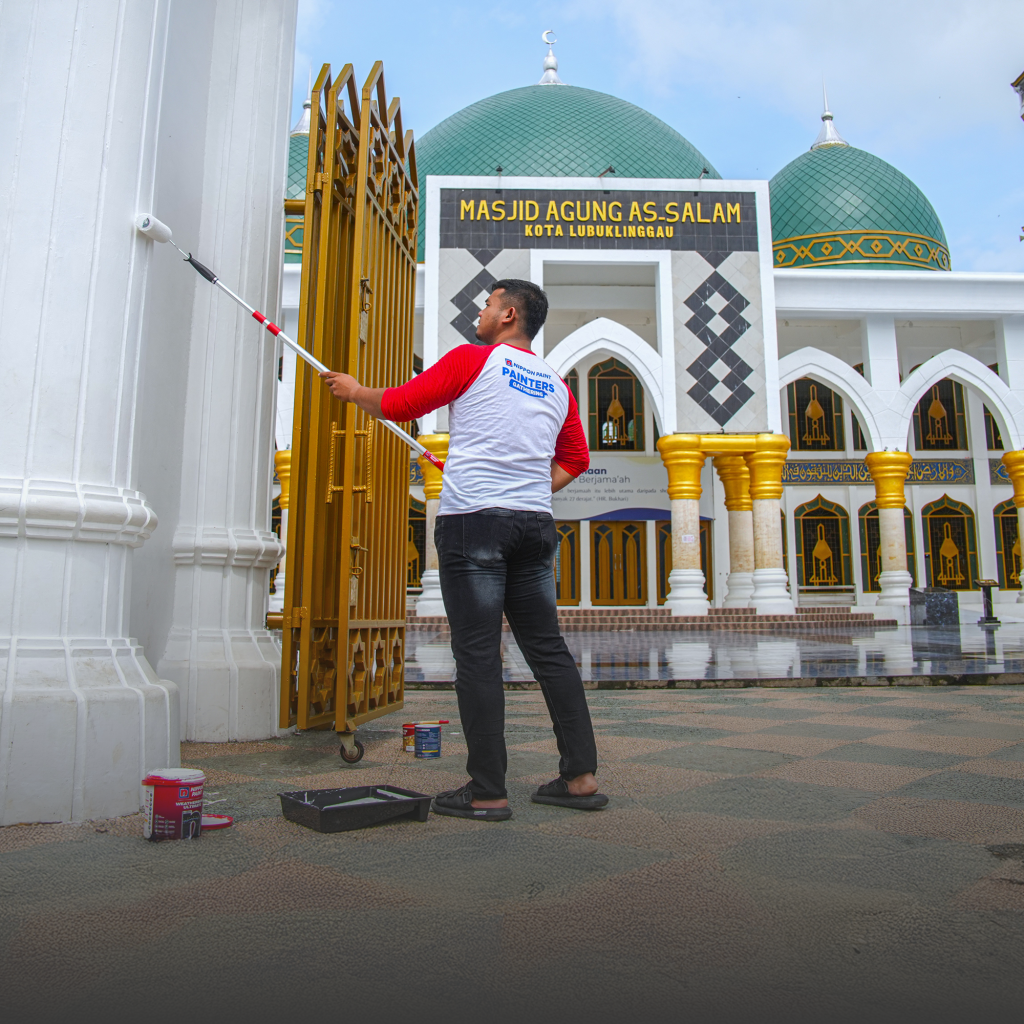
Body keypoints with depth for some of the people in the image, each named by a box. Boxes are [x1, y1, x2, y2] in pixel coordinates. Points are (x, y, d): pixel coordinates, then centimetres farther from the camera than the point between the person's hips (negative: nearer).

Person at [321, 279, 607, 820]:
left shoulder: (472, 359, 1)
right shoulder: (557, 385, 18)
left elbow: (398, 404, 6)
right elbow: (575, 460, 25)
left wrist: (354, 390, 24)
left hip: (473, 523, -6)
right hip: (535, 526, 6)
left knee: (477, 656, -3)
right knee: (548, 648, 9)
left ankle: (487, 792, 1)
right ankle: (581, 777, 11)